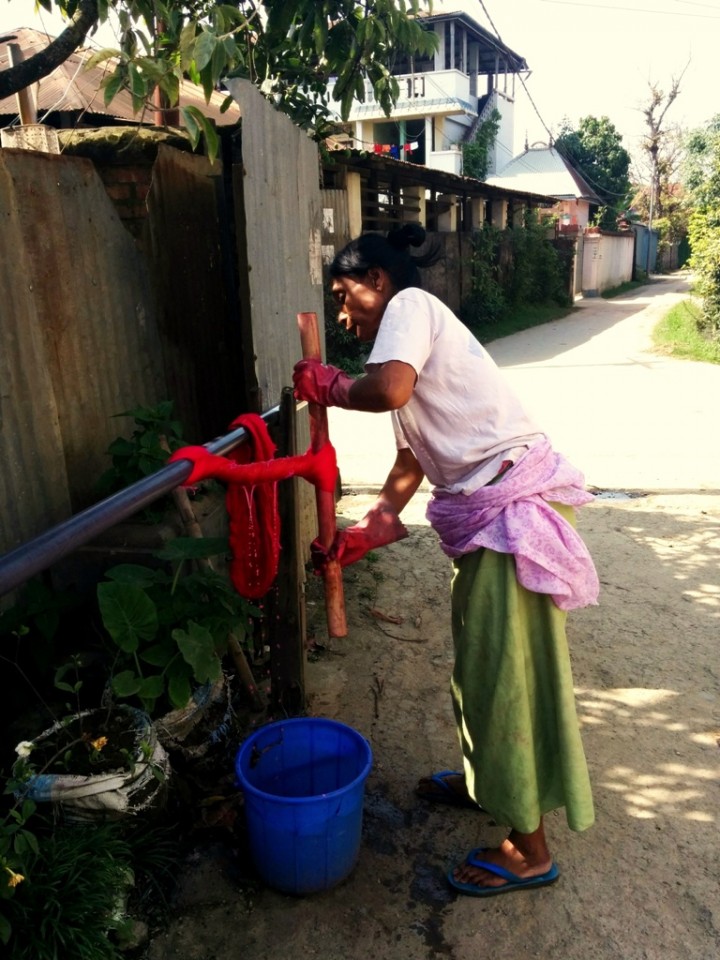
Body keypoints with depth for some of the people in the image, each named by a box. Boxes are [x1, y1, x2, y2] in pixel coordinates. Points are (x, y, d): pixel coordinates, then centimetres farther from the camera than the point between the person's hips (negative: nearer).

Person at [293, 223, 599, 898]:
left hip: (517, 502, -10)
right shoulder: (412, 345, 21)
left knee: (505, 670, 1)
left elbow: (388, 389, -28)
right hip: (482, 512, 10)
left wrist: (327, 386, -7)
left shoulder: (410, 304, -6)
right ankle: (482, 777, 46)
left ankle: (529, 849, 21)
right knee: (477, 658, 23)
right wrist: (360, 535, 17)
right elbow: (410, 461, 21)